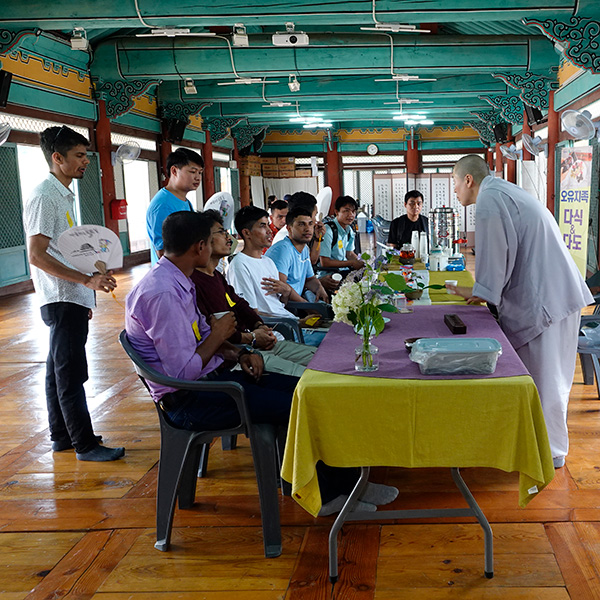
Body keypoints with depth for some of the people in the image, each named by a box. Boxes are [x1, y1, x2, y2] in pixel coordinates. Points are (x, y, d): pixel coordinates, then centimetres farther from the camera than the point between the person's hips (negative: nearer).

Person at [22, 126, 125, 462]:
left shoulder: (63, 195, 16)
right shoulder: (44, 196, -14)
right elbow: (37, 255, -20)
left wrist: (85, 297, 20)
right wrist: (87, 280, -23)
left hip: (72, 299, 10)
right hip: (61, 300, -10)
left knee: (59, 369, 15)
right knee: (71, 373, -4)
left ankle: (61, 435, 24)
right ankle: (85, 444, 2)